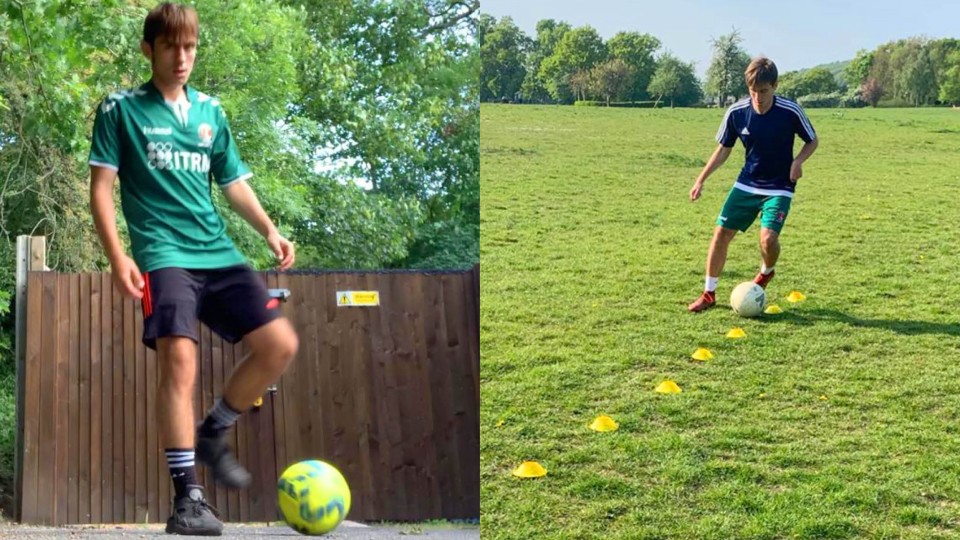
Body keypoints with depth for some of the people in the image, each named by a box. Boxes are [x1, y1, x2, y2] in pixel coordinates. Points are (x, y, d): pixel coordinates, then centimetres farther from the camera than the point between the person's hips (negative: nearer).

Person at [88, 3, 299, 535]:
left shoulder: (210, 111, 17)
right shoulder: (120, 109, 4)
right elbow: (101, 188, -1)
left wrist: (269, 231, 6)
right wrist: (118, 256, -13)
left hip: (219, 253, 5)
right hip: (163, 255, -5)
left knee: (279, 343, -7)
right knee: (179, 359, -23)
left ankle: (212, 435, 15)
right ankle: (187, 495, -15)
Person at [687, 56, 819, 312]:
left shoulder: (791, 111, -17)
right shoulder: (736, 112, -10)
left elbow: (812, 141, 0)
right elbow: (723, 150, 4)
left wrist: (798, 161, -19)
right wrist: (701, 180, -1)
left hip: (779, 188, -3)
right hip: (746, 185, 3)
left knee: (768, 238, -21)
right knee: (721, 234, -3)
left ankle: (765, 273, 15)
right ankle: (709, 293, 14)